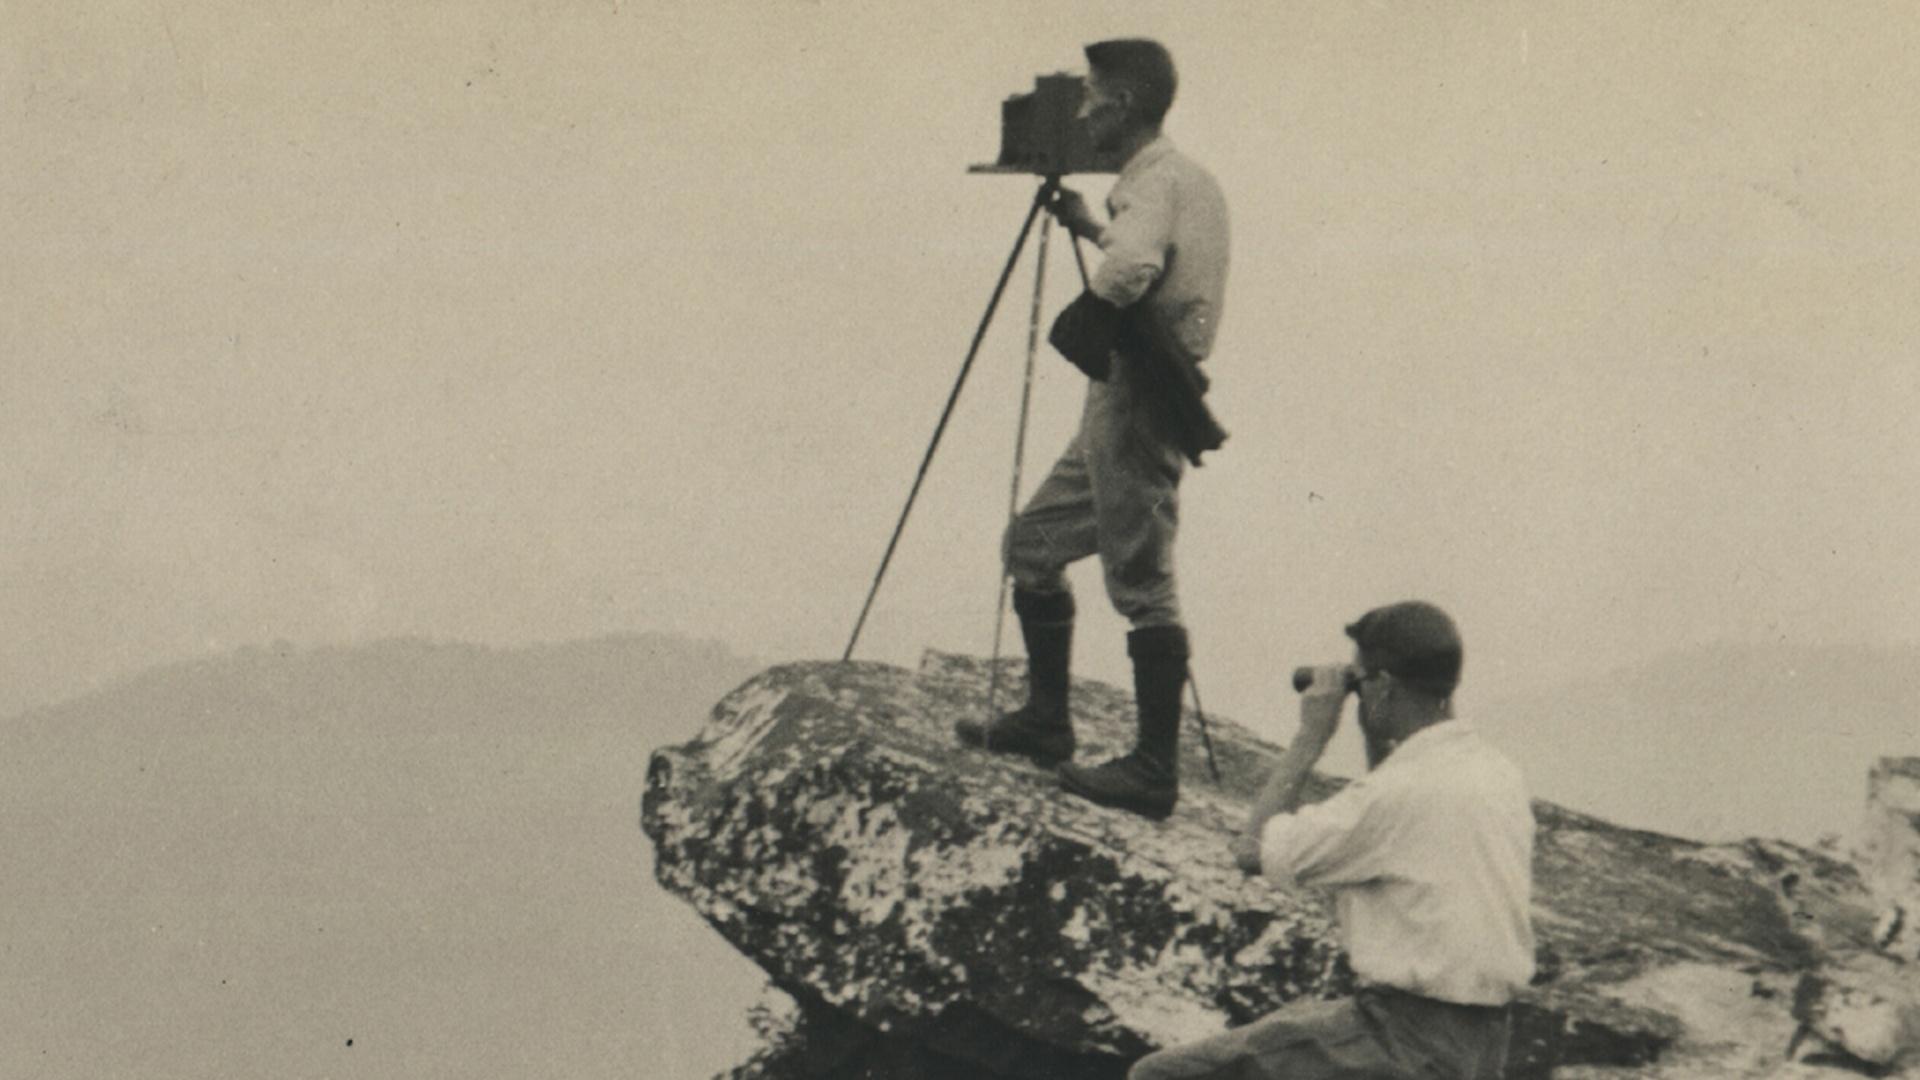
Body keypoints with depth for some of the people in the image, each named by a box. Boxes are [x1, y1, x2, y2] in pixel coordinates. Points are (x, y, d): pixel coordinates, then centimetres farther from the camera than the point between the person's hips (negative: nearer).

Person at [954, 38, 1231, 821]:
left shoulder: (1156, 183, -14)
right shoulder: (1186, 181, 16)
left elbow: (1132, 270, -34)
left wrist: (1087, 314, -16)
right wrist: (1090, 227, 30)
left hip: (1135, 404, -10)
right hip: (1120, 404, 10)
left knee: (1141, 582, -9)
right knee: (1032, 542, 17)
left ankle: (1156, 771, -7)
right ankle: (1046, 719, 24)